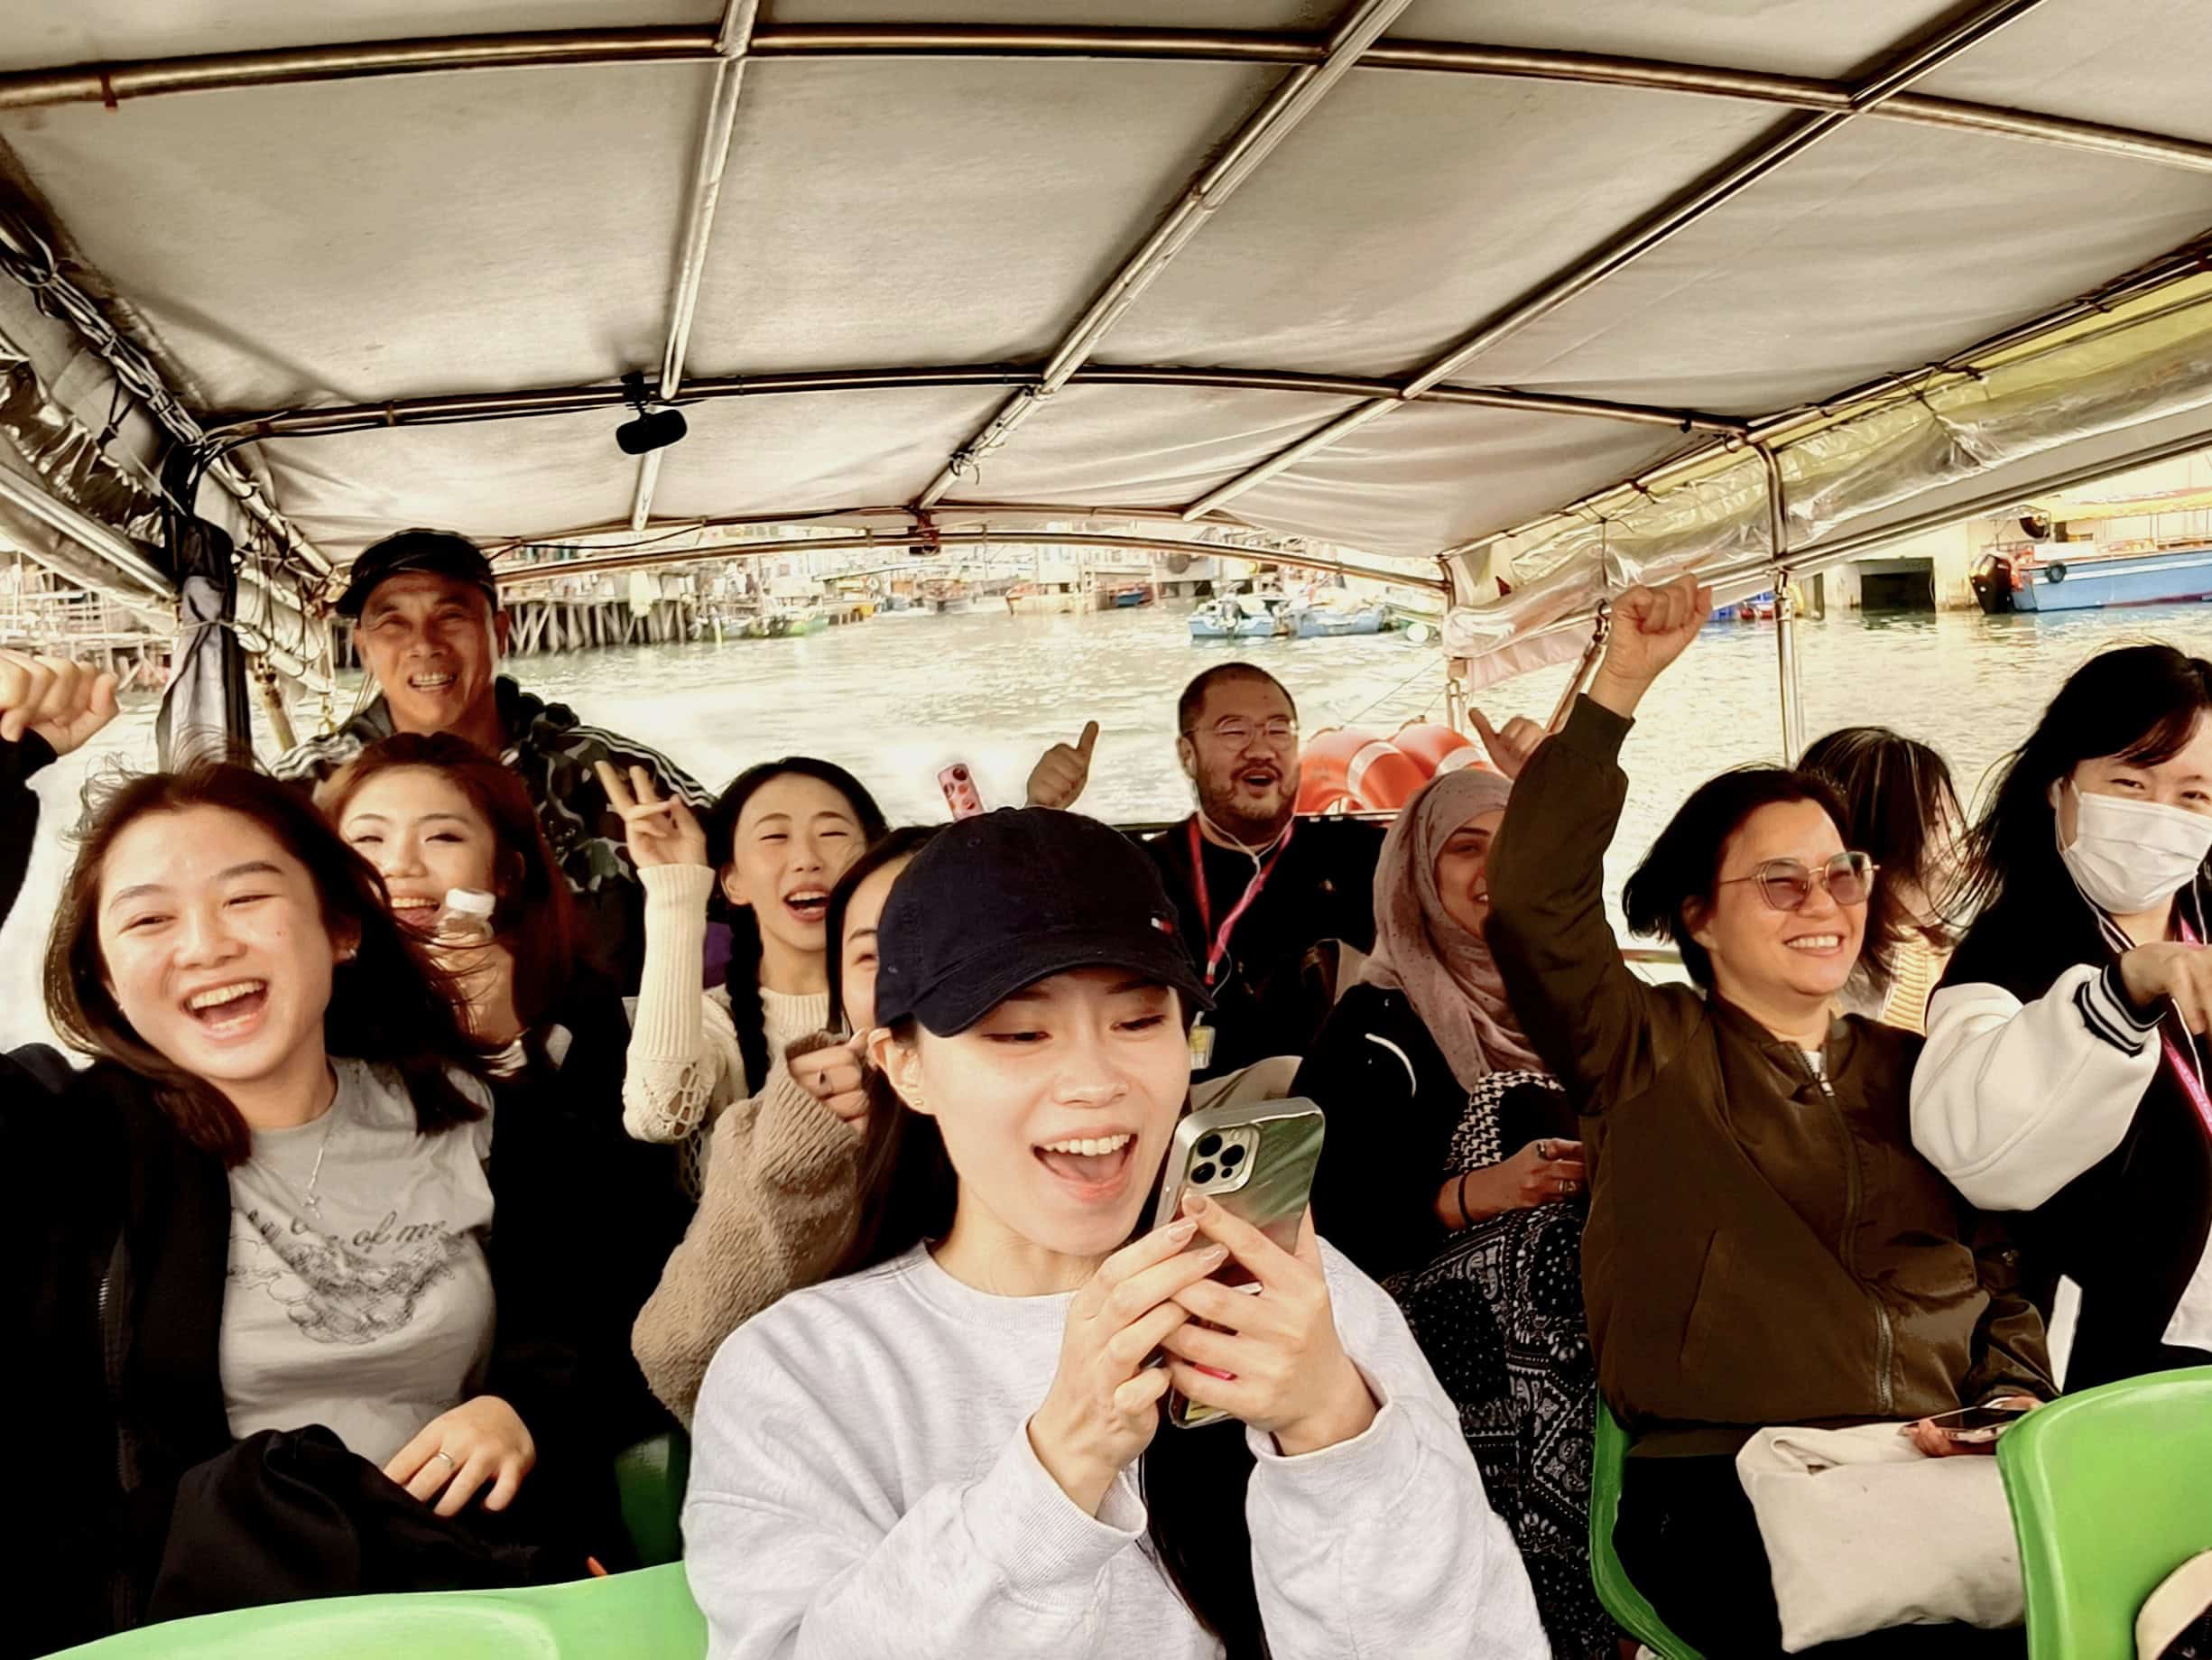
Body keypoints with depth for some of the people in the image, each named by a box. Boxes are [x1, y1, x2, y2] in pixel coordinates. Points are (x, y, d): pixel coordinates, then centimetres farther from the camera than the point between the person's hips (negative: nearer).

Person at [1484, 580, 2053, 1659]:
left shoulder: (1916, 1072, 20)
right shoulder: (1648, 1055, 6)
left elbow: (2005, 1280, 22)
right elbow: (1533, 903, -10)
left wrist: (2014, 1400, 0)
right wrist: (1620, 684, -11)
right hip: (1721, 1488, -4)